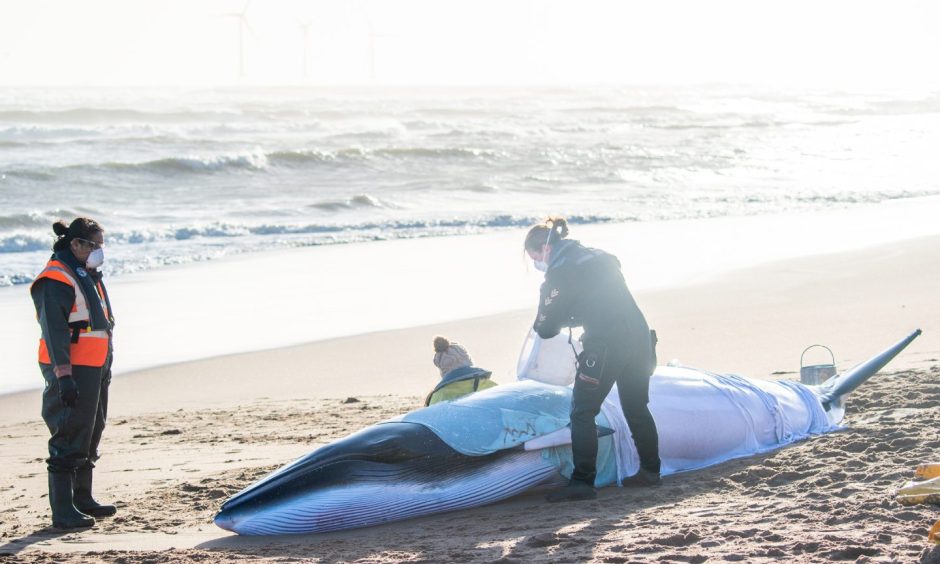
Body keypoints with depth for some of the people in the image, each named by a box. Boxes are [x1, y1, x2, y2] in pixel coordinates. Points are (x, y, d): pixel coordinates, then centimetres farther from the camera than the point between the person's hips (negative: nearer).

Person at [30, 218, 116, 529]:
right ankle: (63, 511, -7)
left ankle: (82, 500, 28)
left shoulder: (87, 275, 16)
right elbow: (54, 331, -20)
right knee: (69, 440, -9)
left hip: (94, 369, 10)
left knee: (89, 436, 17)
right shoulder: (57, 279, -15)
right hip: (71, 371, -10)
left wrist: (105, 368, 25)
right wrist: (63, 376, -25)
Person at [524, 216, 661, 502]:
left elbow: (546, 328, -1)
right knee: (637, 407, 20)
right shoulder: (600, 257, 17)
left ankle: (583, 482, -4)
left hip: (605, 346, -8)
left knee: (582, 413, 0)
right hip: (639, 334, 8)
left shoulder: (559, 273, -5)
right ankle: (650, 470, 27)